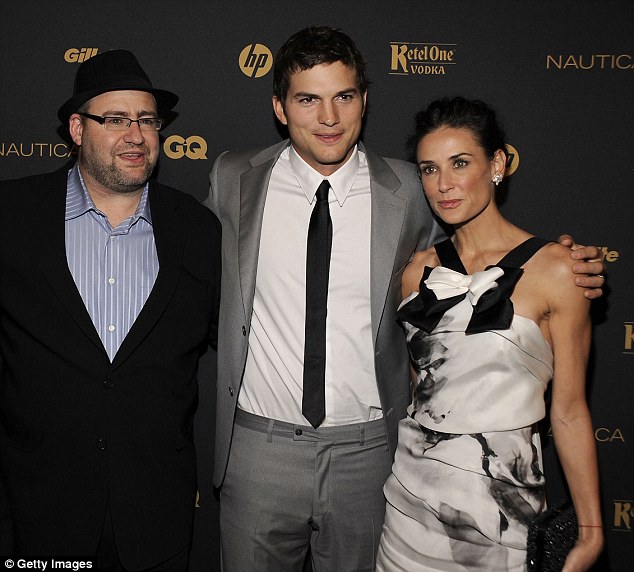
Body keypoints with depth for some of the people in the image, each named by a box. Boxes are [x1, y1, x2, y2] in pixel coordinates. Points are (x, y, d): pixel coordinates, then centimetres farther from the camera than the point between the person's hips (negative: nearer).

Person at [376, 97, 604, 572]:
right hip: (411, 488, 4)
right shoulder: (419, 269, 2)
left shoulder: (554, 269, -11)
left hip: (500, 500, -3)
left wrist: (590, 531, -4)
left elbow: (568, 411, -7)